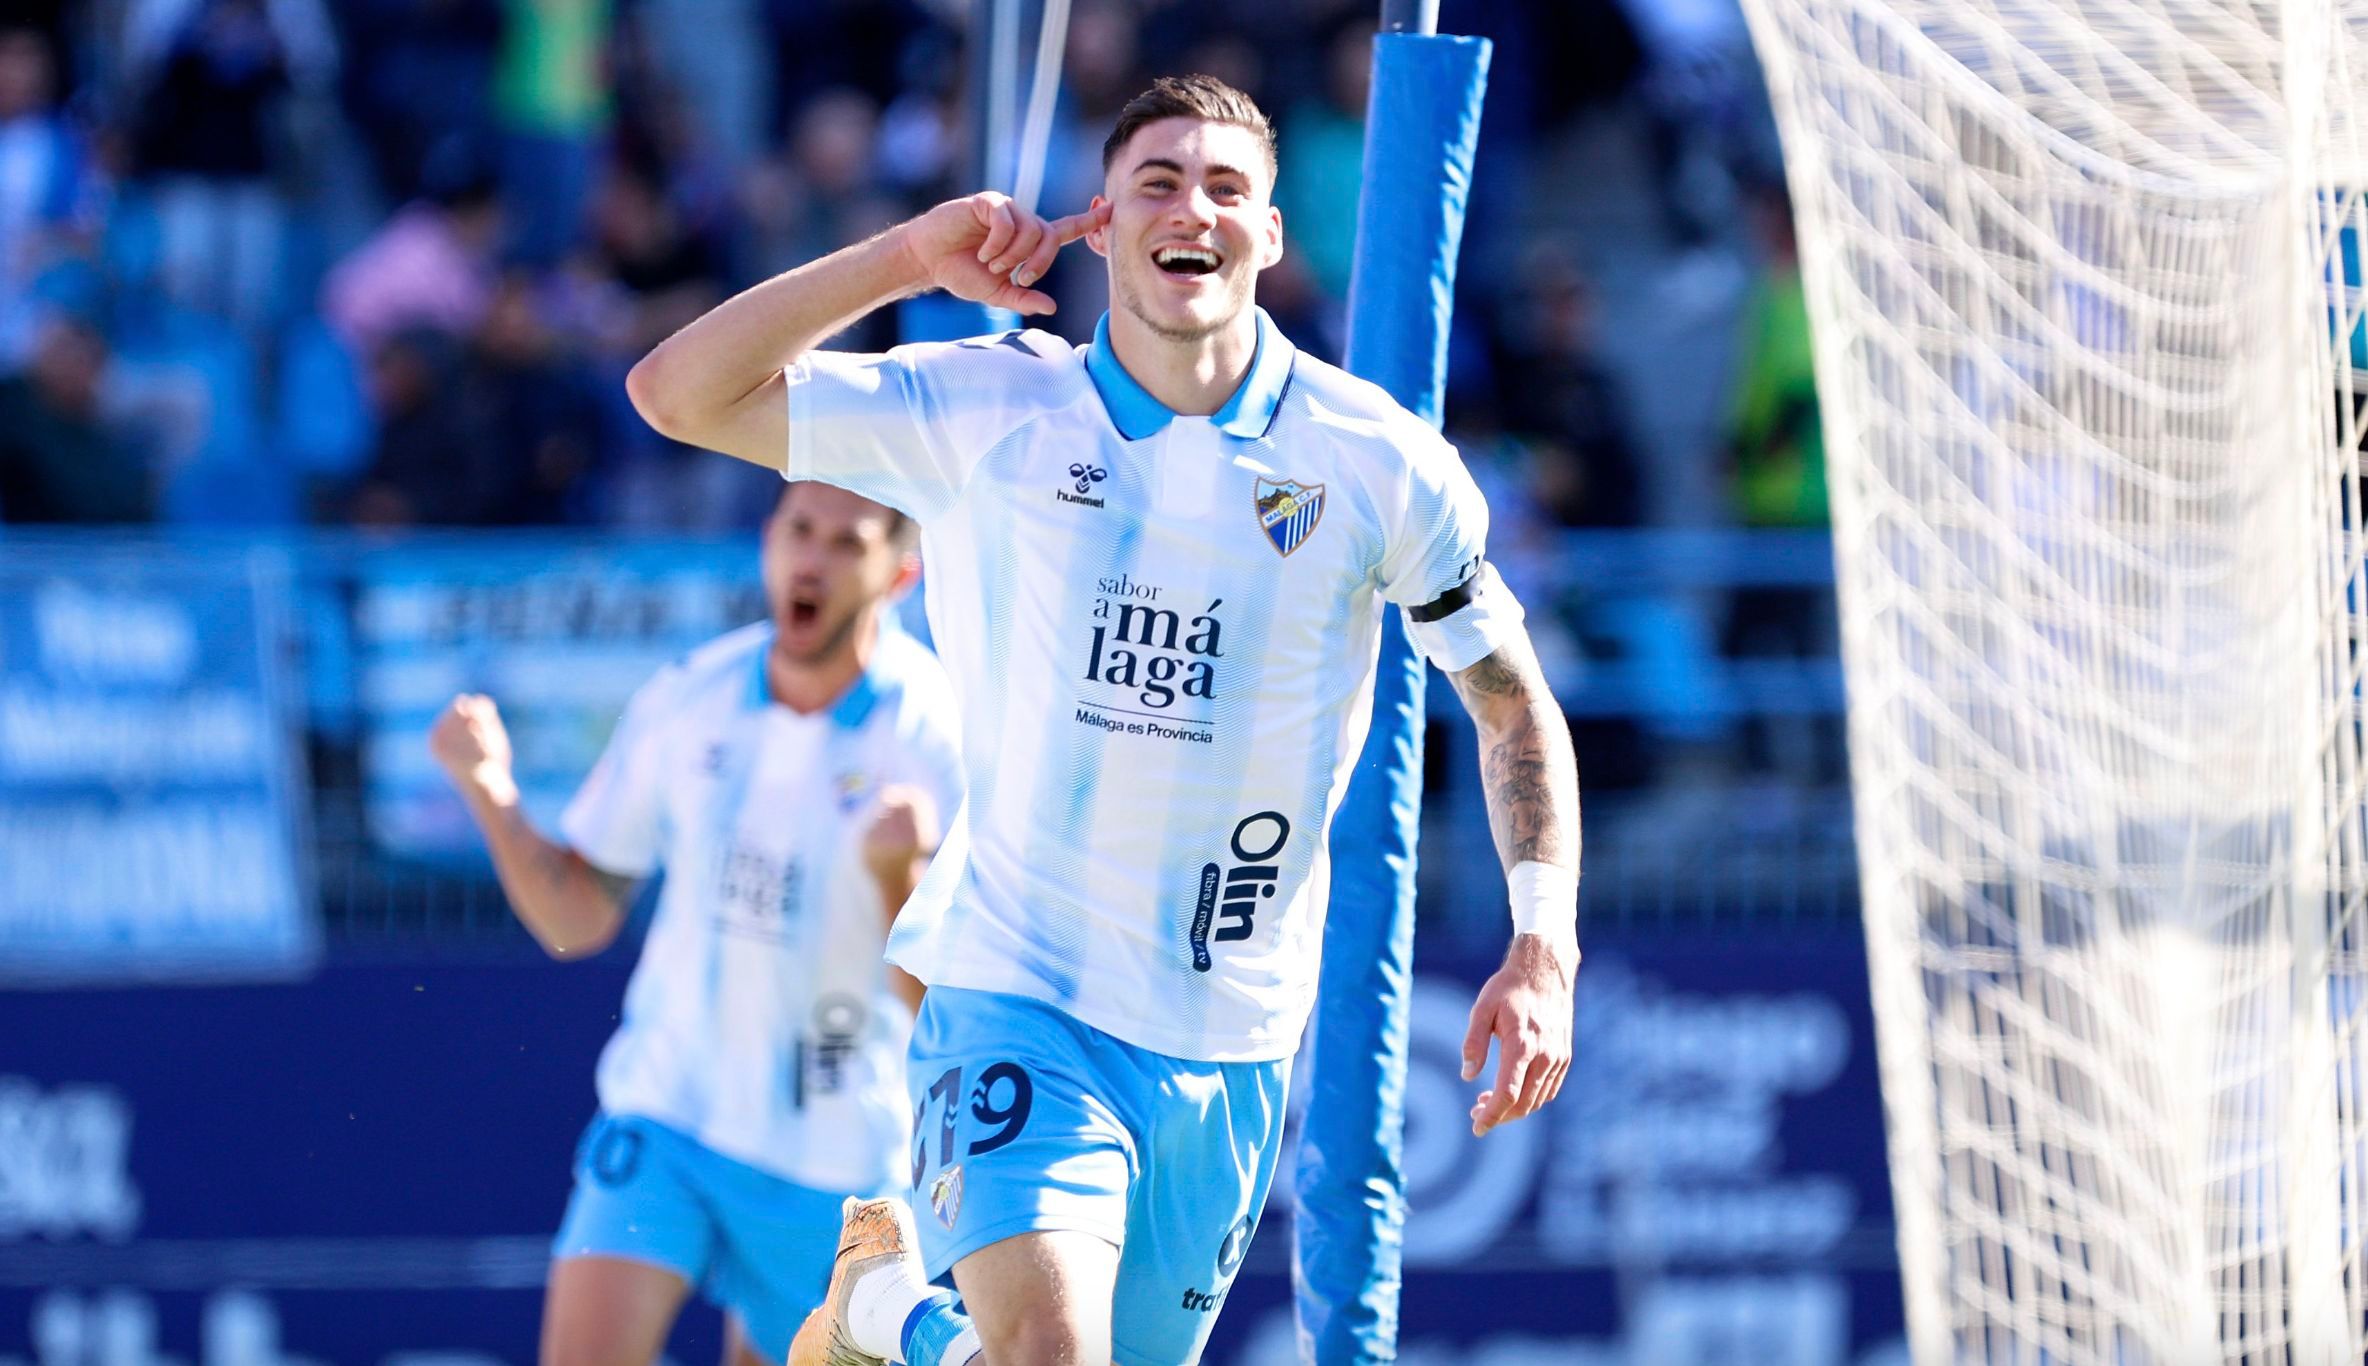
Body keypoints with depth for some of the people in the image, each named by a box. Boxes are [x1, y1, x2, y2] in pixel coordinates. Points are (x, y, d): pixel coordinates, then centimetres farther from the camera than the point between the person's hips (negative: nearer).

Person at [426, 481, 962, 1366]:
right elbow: (575, 919, 5)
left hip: (832, 1153, -2)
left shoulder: (936, 736, -13)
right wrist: (492, 796, -12)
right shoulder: (688, 700, -2)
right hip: (666, 1105, 2)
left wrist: (898, 873, -34)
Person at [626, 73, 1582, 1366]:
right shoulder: (986, 410, -4)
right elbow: (680, 392, -5)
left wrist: (1543, 952, -2)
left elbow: (1514, 702, 10)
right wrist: (911, 255, -13)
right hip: (1017, 1000, -3)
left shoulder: (1378, 462, -2)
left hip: (1231, 1044, 3)